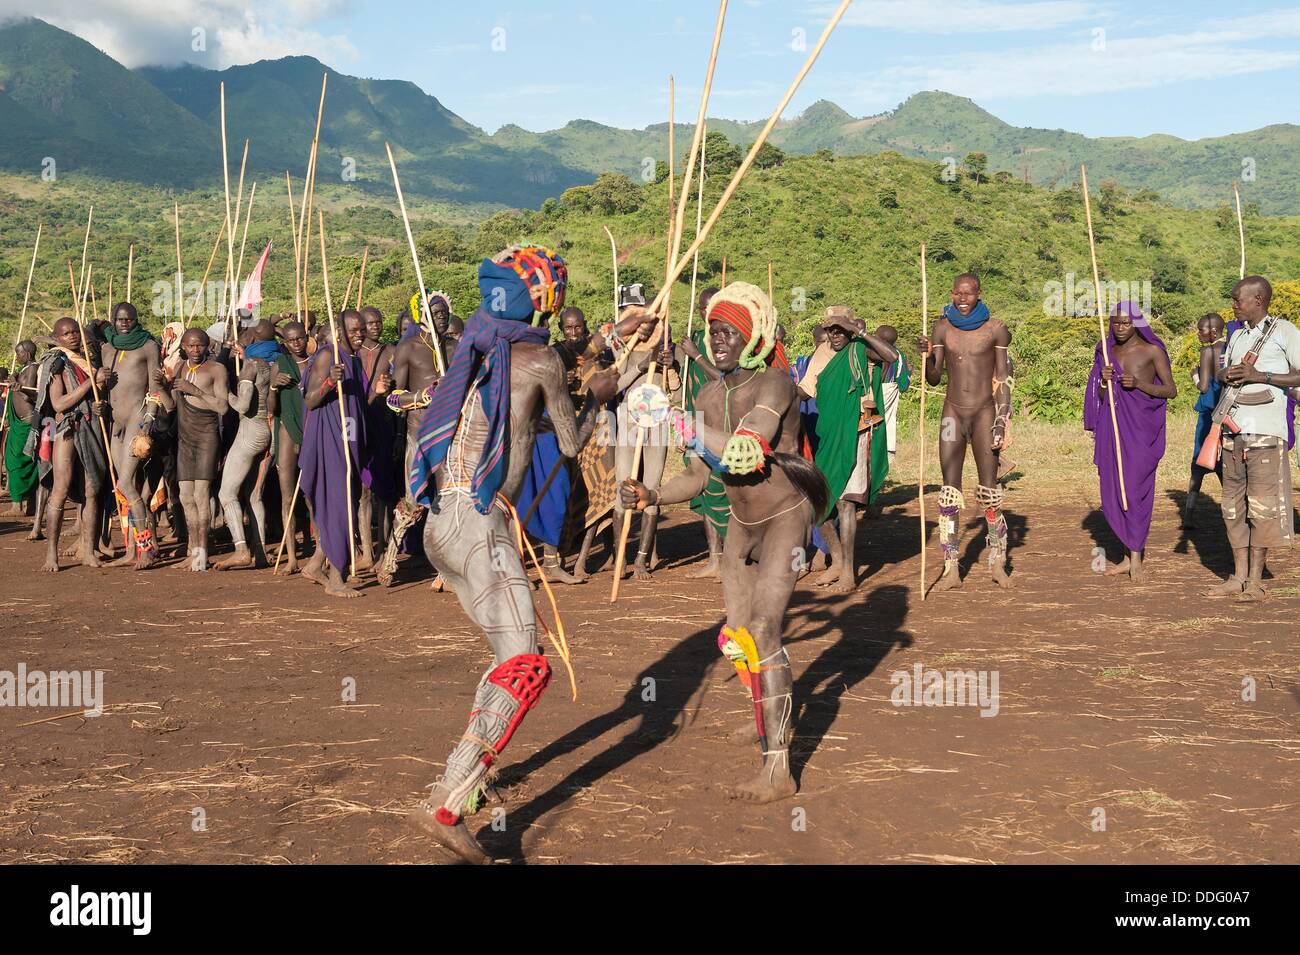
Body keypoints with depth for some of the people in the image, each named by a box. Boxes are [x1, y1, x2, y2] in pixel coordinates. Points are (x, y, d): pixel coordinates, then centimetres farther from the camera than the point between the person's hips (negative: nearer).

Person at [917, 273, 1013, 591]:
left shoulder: (995, 329, -2)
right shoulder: (943, 327, 5)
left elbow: (1004, 378, 1)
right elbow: (934, 379, 6)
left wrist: (1001, 420, -5)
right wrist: (927, 356, -14)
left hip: (984, 412, -2)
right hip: (953, 412, 2)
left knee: (989, 490, -3)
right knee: (950, 490, -1)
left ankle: (998, 564, 12)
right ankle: (951, 570, 1)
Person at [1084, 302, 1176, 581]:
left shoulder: (1152, 351, 0)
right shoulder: (1108, 353, 13)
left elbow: (1171, 390, 0)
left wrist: (1138, 383, -15)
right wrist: (1104, 382, -6)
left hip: (1141, 429, -5)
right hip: (1113, 427, 5)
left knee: (1134, 489, -9)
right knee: (1112, 491, 4)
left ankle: (1136, 556, -3)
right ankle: (1132, 554, 14)